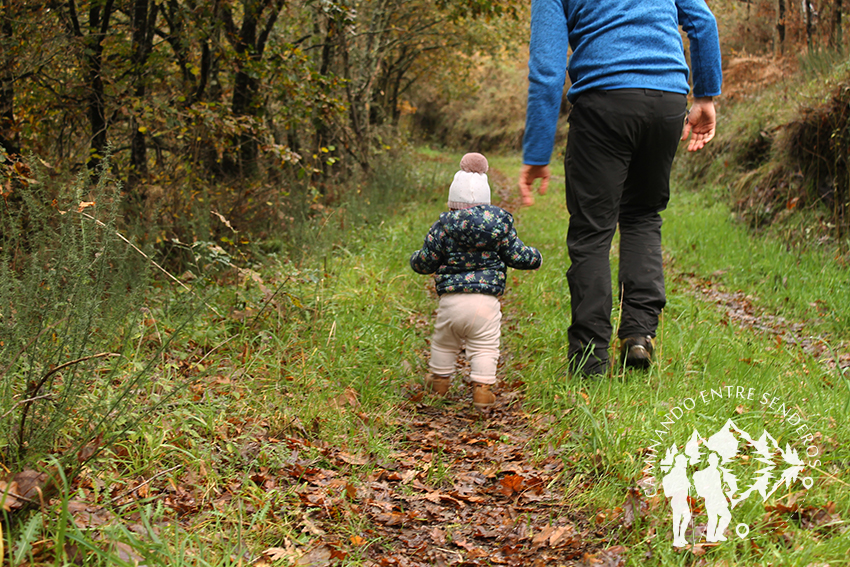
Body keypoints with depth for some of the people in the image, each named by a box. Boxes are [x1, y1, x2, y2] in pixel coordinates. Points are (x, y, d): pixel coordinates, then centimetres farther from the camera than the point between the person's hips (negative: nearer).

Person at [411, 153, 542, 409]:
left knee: (444, 342, 20)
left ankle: (439, 380, 34)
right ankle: (482, 387, 0)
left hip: (451, 299, 1)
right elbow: (516, 255, 7)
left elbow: (425, 263, 3)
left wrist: (415, 258, 28)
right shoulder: (499, 223, 1)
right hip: (486, 301, -1)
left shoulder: (443, 226, -1)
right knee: (485, 347, 6)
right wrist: (534, 257, 29)